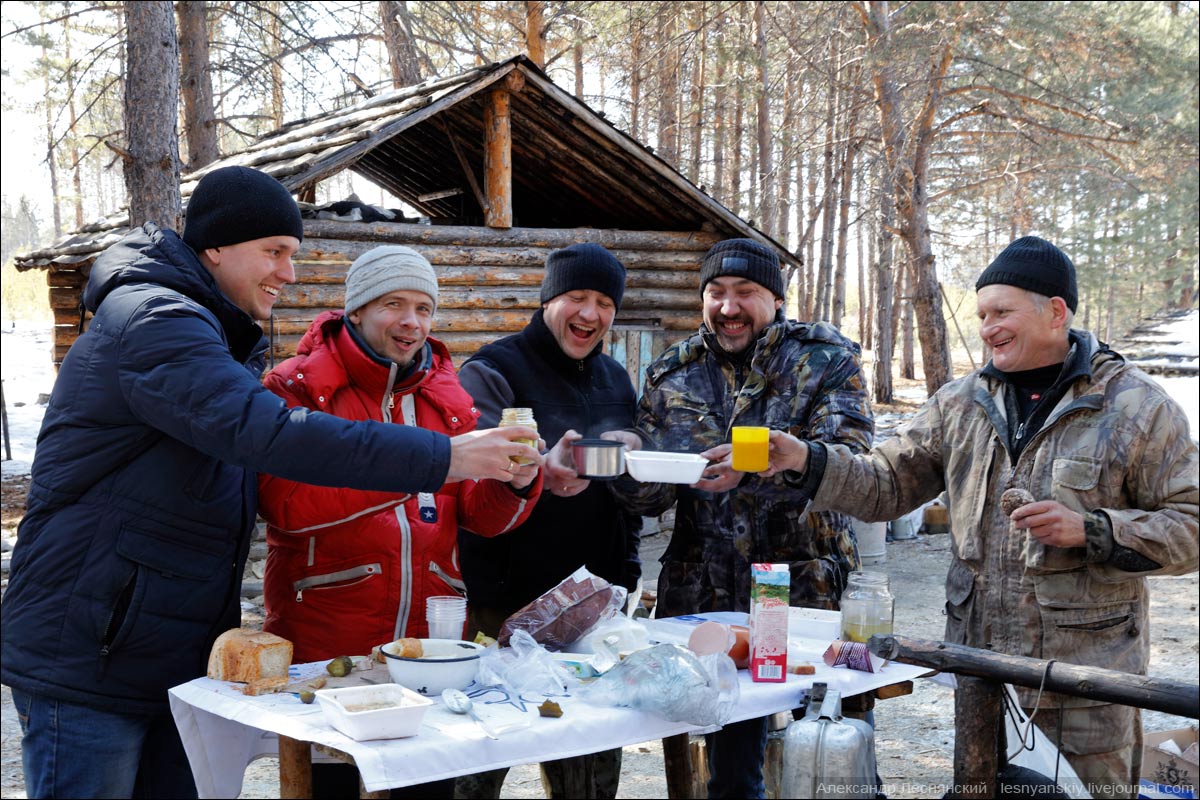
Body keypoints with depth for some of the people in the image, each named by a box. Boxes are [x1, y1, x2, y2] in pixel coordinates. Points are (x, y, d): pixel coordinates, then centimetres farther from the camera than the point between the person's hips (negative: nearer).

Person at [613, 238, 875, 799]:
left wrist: (750, 467, -32)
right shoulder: (672, 374, 9)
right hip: (704, 602, 3)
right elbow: (650, 498, 7)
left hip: (807, 599, -3)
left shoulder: (825, 359, 0)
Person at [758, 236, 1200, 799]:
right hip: (977, 666, 4)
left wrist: (1092, 530, -20)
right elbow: (888, 484, 7)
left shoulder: (1138, 407, -5)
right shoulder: (960, 404, 8)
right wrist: (805, 460, -8)